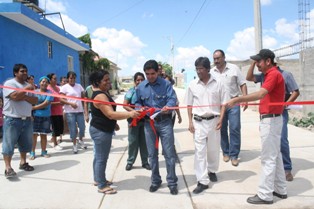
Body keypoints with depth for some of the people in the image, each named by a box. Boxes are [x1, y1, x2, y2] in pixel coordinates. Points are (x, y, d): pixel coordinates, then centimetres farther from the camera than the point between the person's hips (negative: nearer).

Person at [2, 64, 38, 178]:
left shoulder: (28, 85, 13)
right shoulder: (9, 83, -6)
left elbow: (35, 100, 4)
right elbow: (15, 96, -24)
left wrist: (25, 97, -13)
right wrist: (27, 89, -12)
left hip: (27, 119, 7)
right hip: (12, 119, -7)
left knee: (25, 143, 13)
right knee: (9, 144, -4)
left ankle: (23, 162, 27)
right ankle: (8, 168, -2)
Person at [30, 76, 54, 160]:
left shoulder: (49, 93, -1)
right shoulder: (34, 92, 4)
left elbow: (45, 104, -12)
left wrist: (33, 107, -11)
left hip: (45, 116, 0)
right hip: (35, 116, 0)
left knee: (44, 134, 8)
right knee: (34, 134, 0)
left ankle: (44, 151, 20)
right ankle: (32, 152, 8)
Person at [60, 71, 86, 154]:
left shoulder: (79, 86, 10)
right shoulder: (64, 87, -3)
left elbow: (83, 97, 17)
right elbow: (61, 99, -9)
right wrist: (70, 103, -21)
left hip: (79, 110, 4)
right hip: (70, 111, -4)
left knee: (82, 127, 5)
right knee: (73, 129, 1)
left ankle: (80, 140, 33)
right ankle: (74, 145, 16)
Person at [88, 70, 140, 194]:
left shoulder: (102, 93, 11)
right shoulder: (100, 96, -24)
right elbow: (111, 114, -34)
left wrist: (113, 123, 25)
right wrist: (129, 114, -43)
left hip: (101, 130, 11)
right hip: (101, 131, -11)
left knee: (99, 156, 20)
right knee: (102, 158, -2)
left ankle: (98, 179, 35)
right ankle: (102, 186, 9)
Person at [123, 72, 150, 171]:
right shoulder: (131, 91, -1)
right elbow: (125, 105, -4)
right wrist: (133, 111, -19)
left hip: (145, 119, 1)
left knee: (144, 141, 9)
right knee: (133, 141, 4)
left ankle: (145, 162, 21)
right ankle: (130, 162, 18)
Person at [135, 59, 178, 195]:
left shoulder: (166, 84, -3)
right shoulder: (140, 87, 6)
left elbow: (173, 99, -14)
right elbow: (137, 103, 13)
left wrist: (168, 106, -37)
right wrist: (140, 108, -11)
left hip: (165, 122, -3)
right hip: (149, 123, 3)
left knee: (169, 153, 0)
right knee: (152, 154, 11)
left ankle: (172, 182, 13)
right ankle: (155, 181, 26)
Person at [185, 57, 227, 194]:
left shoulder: (218, 83, -2)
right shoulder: (193, 85, 0)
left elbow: (223, 103, 2)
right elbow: (189, 105, 5)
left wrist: (220, 118, -9)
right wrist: (190, 122, 0)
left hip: (213, 120, 0)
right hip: (198, 121, 0)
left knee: (213, 149, 14)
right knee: (200, 151, -2)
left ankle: (212, 171, 39)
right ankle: (202, 181, 2)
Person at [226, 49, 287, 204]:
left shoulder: (274, 74, -18)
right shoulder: (270, 74, 14)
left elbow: (260, 94, -33)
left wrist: (236, 100, -34)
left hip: (270, 120, -11)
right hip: (270, 119, 11)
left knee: (268, 158, -4)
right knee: (275, 155, 16)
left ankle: (265, 195, 5)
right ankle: (280, 189, 28)